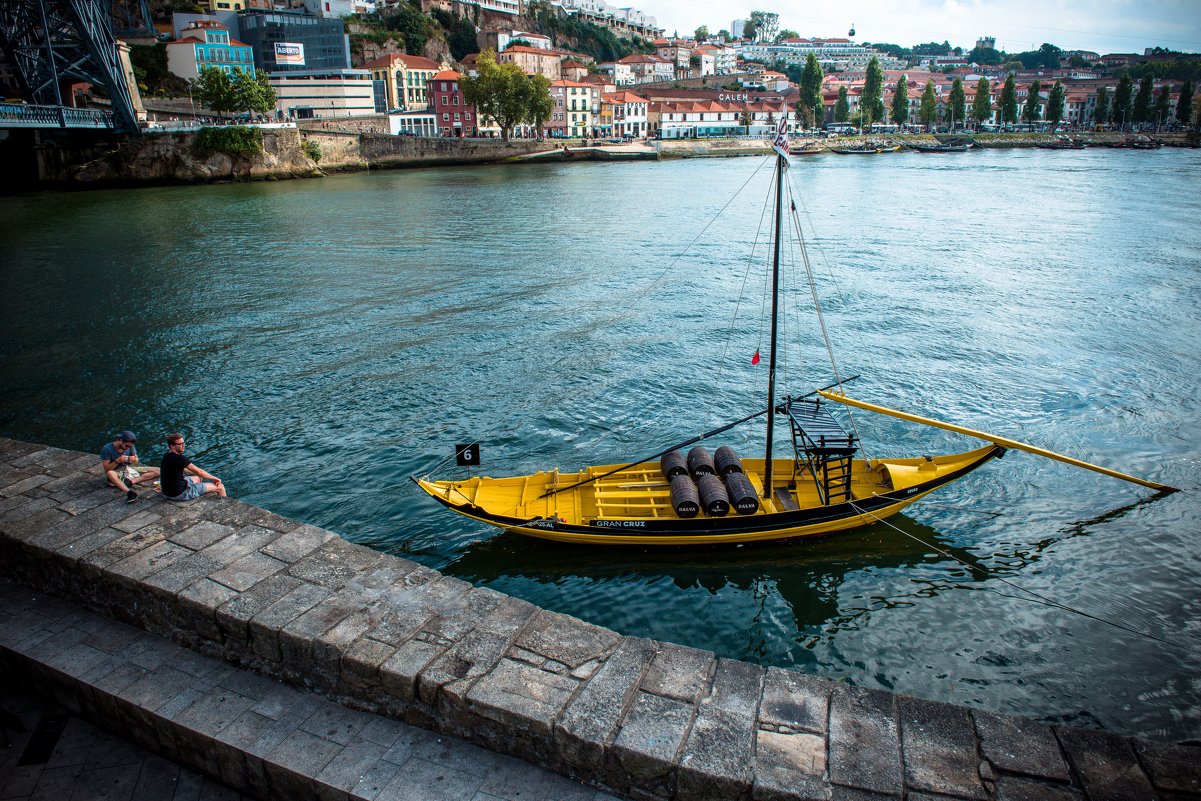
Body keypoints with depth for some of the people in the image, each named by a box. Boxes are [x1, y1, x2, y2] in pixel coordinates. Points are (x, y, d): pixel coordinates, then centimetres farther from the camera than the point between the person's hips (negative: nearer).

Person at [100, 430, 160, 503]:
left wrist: (134, 460, -16)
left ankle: (131, 481, -33)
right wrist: (117, 461, -30)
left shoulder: (130, 446, -3)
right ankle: (129, 492, -63)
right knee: (110, 473, -44)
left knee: (157, 471, -14)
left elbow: (136, 461, 8)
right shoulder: (107, 449, -14)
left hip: (129, 470, 4)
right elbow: (106, 469, -14)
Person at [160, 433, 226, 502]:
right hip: (180, 494, -10)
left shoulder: (167, 456, 5)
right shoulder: (179, 458, -24)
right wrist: (215, 478, -3)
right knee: (220, 487, -3)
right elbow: (199, 472, -16)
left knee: (198, 478, 36)